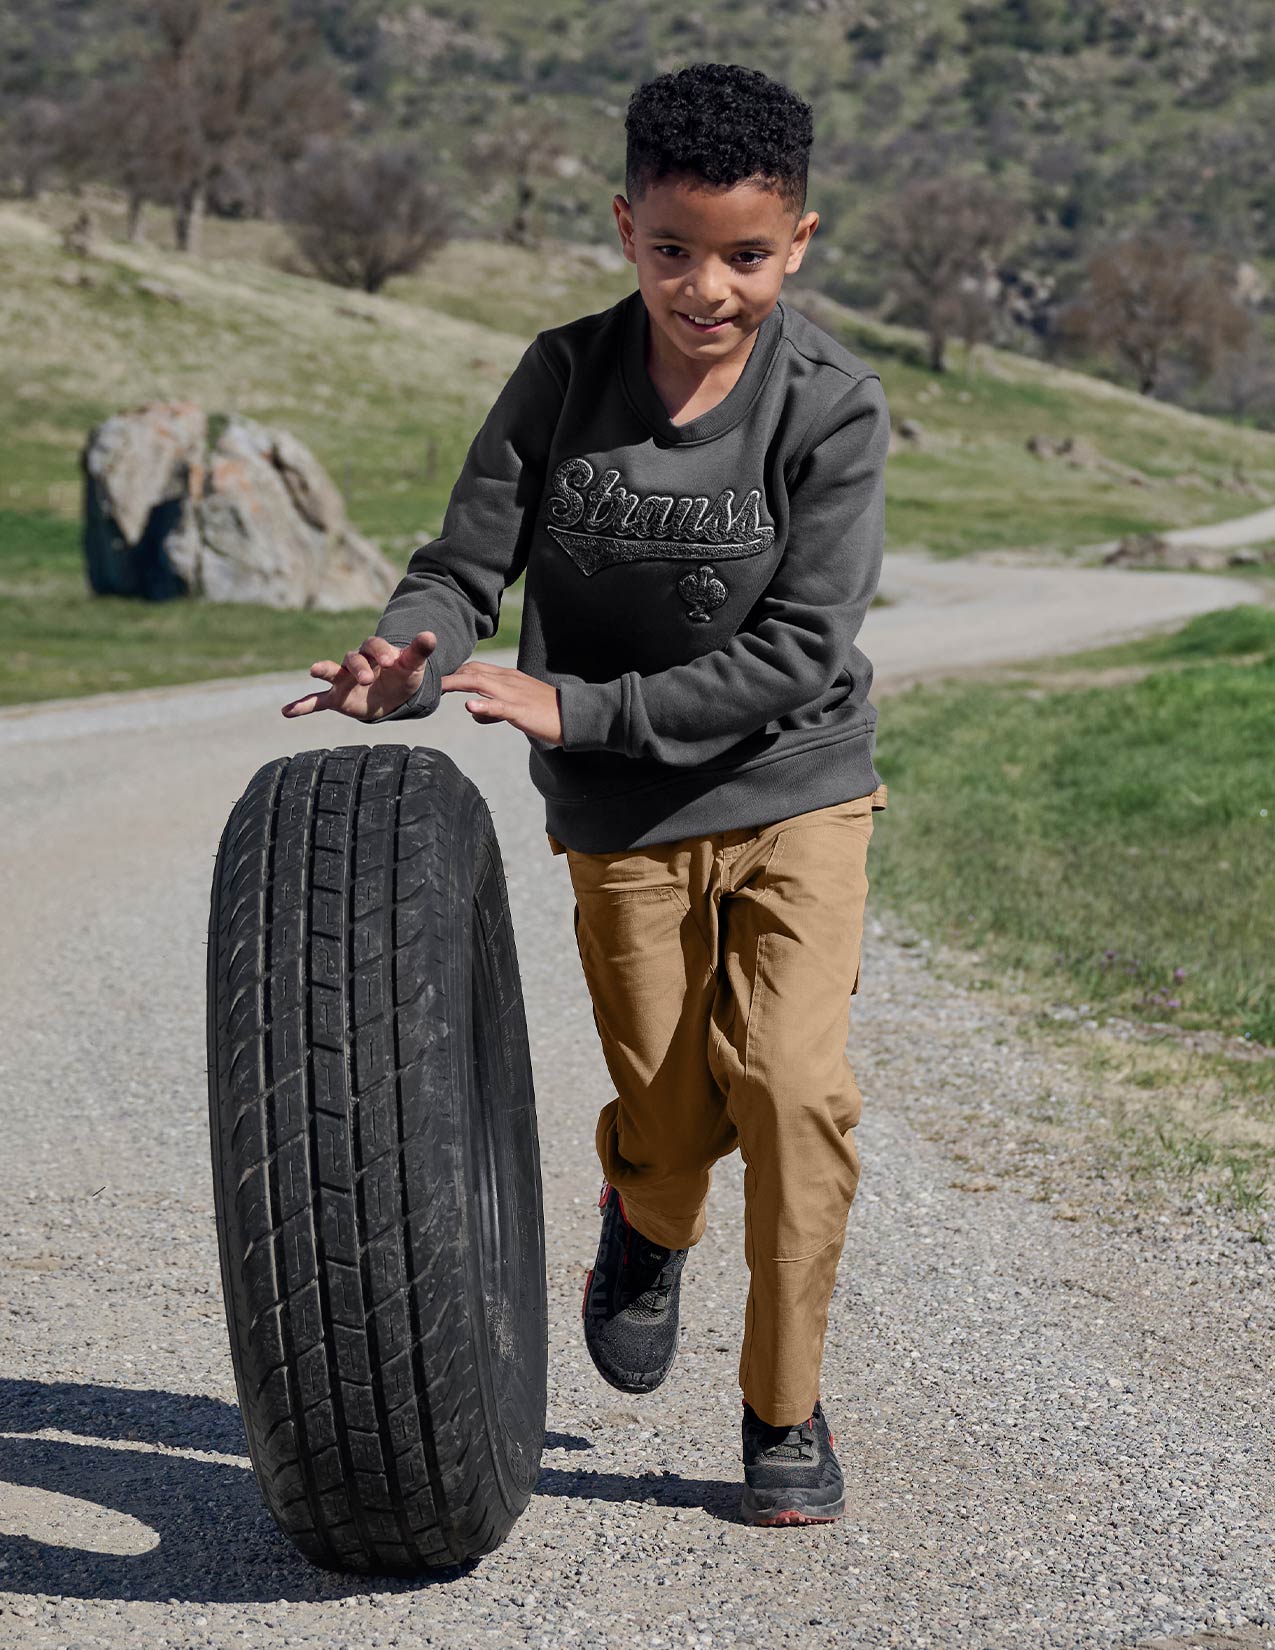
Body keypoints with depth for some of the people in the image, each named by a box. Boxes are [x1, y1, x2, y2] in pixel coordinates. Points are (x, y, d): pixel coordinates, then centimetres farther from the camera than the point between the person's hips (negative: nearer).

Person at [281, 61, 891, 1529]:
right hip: (622, 818, 1)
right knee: (670, 1121, 7)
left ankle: (785, 1408, 5)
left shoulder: (833, 406, -16)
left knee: (791, 1082, -14)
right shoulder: (564, 377, -10)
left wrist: (577, 707, -26)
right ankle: (646, 1230, 46)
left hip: (796, 792, -1)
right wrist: (402, 664, -31)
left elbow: (796, 651, -20)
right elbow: (466, 564, -8)